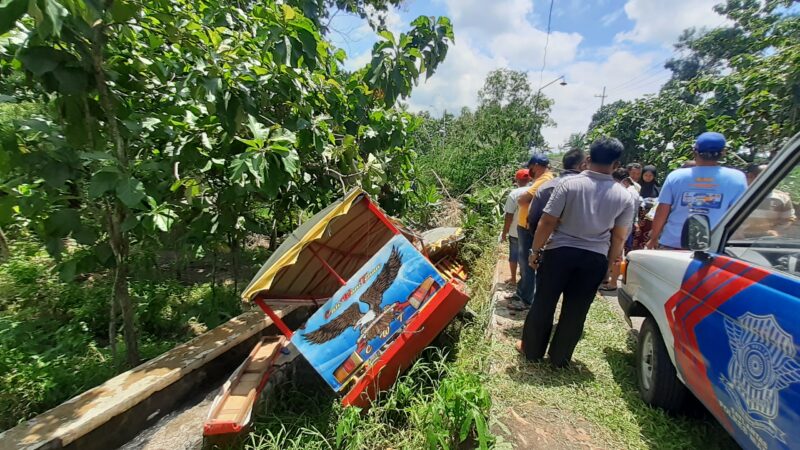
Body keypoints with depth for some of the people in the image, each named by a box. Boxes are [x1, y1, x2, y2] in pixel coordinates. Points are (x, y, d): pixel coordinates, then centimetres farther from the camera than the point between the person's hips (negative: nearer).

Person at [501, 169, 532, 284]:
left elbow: (509, 216, -13)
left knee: (514, 255, 13)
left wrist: (504, 233, -3)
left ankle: (513, 279, 24)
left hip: (516, 232, -3)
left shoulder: (514, 193, -13)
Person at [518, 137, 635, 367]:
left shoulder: (569, 184, -10)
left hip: (560, 252, -2)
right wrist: (609, 262, 21)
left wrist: (535, 250, -1)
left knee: (543, 304, 11)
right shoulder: (625, 197, -1)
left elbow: (547, 222, -11)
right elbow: (619, 238, 6)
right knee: (576, 311, 13)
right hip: (595, 258, 2)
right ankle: (560, 357, 26)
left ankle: (532, 350, 26)